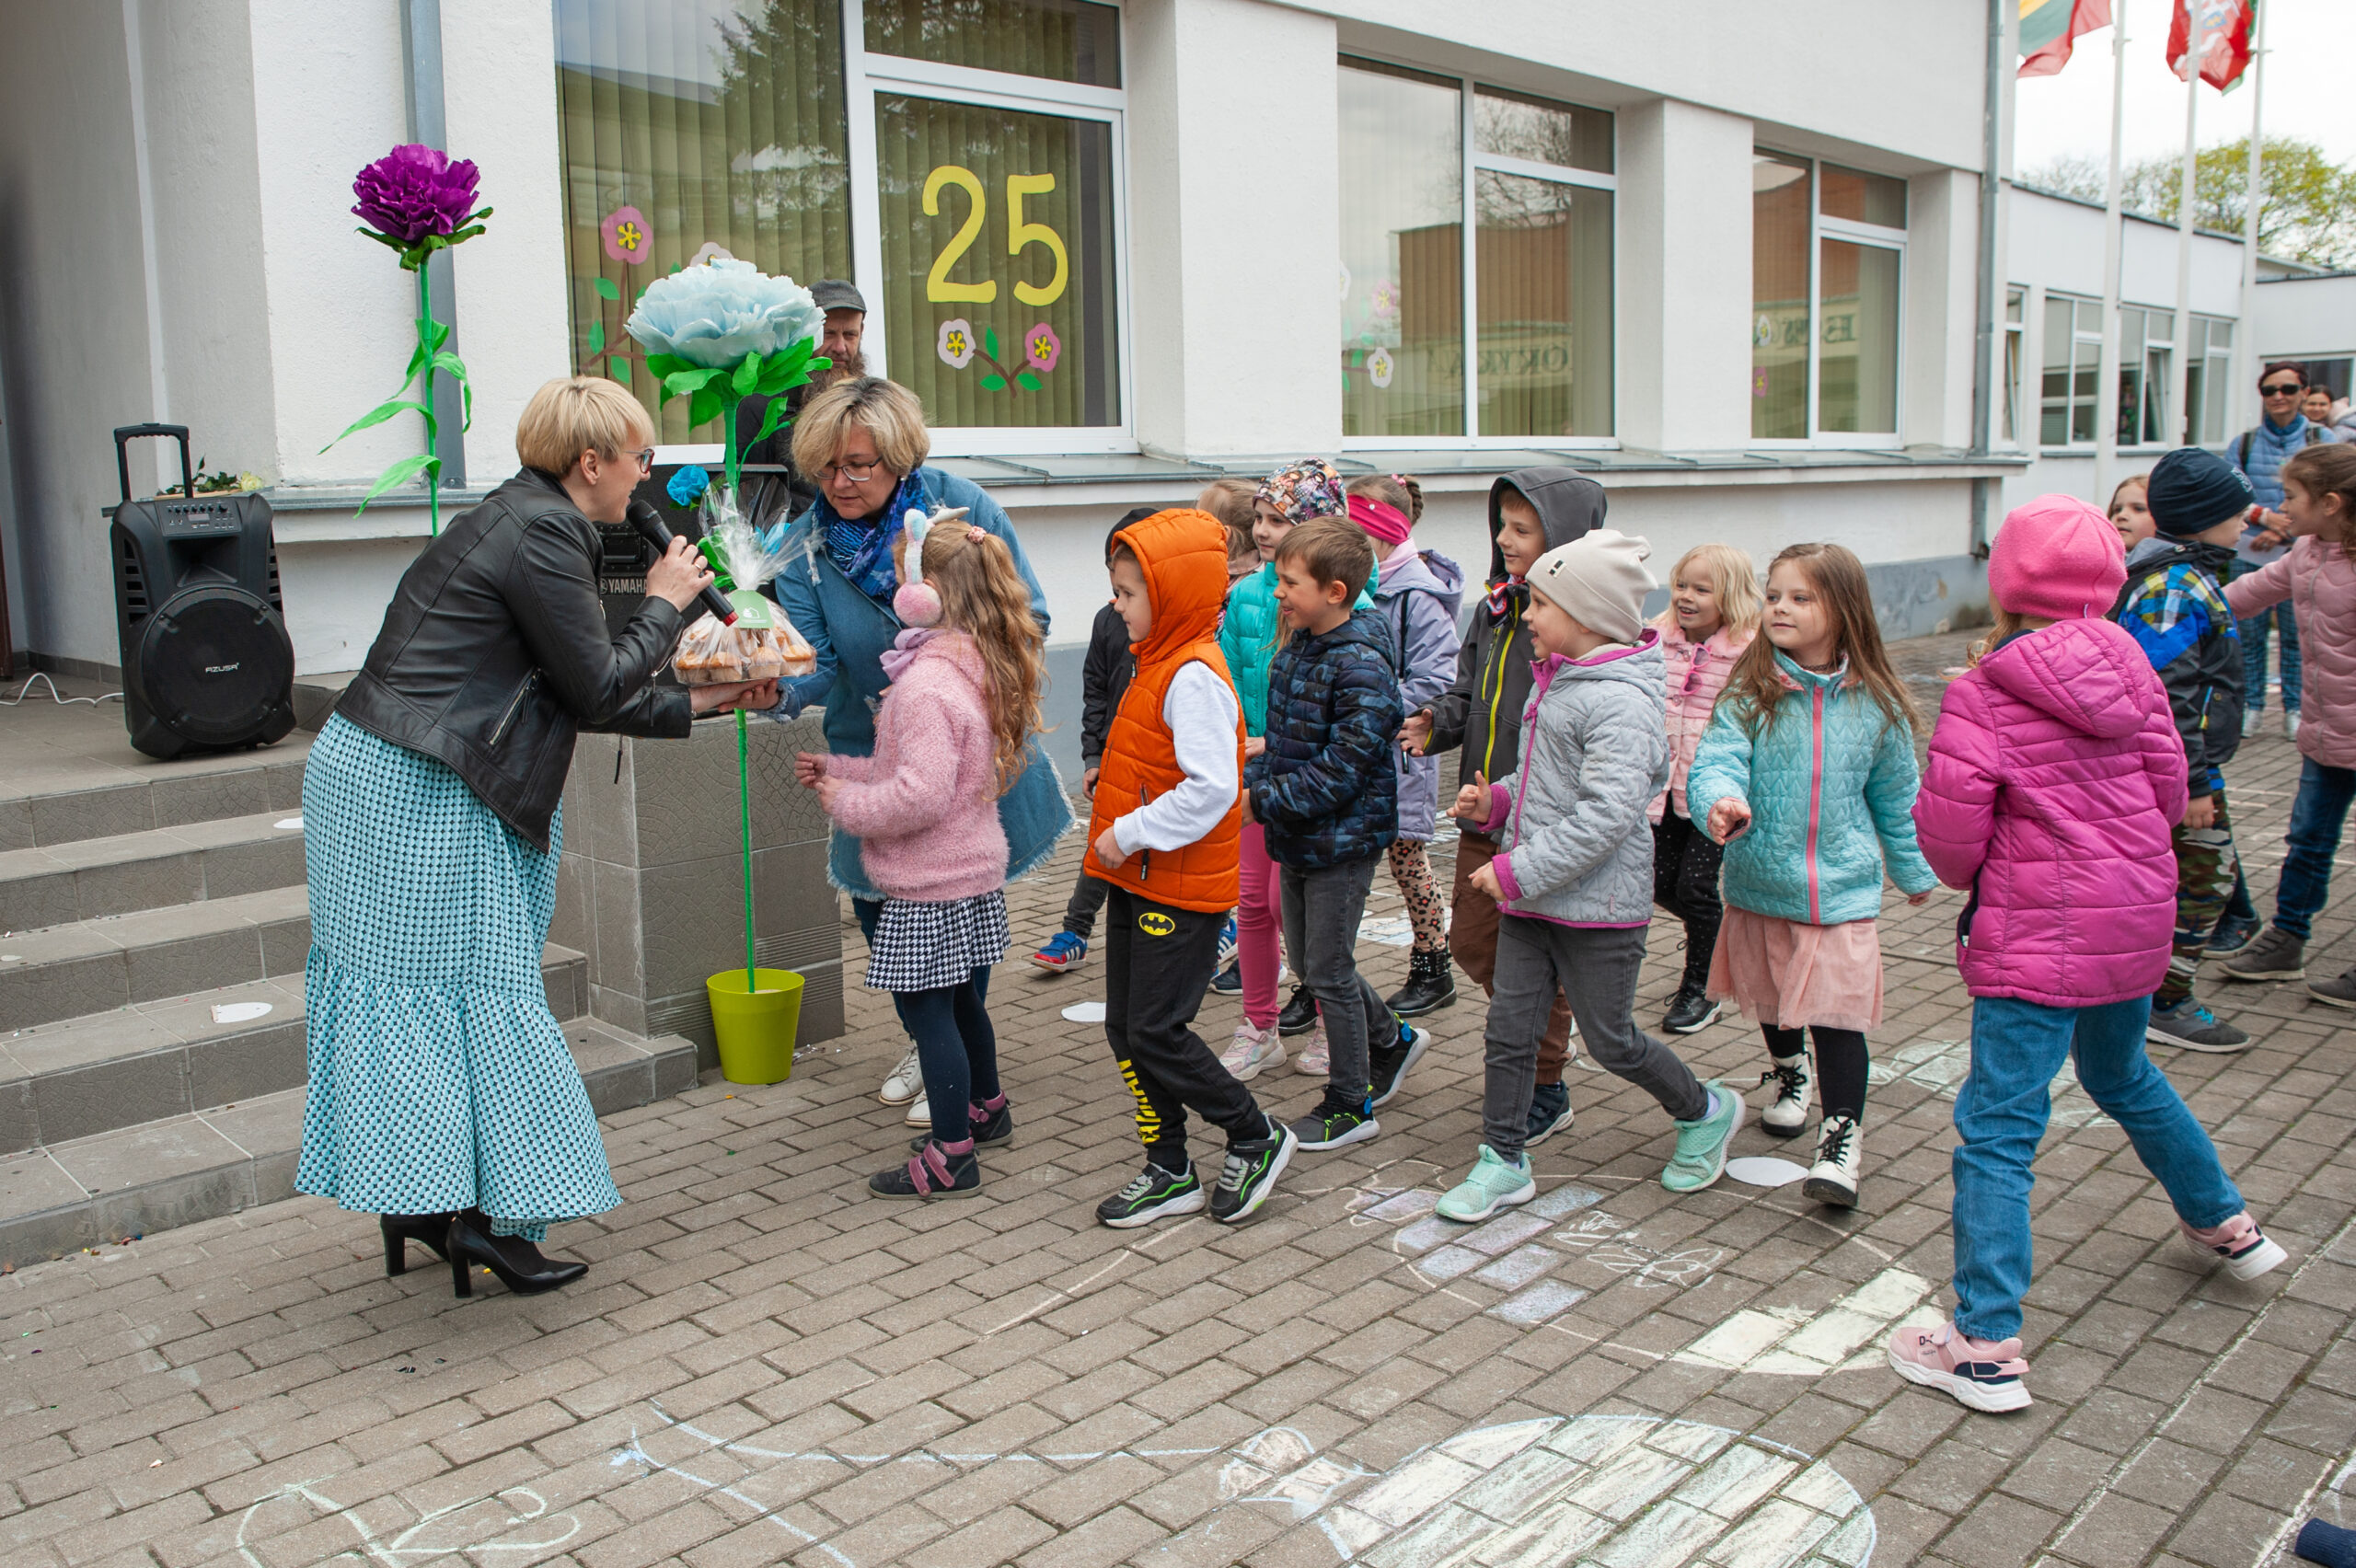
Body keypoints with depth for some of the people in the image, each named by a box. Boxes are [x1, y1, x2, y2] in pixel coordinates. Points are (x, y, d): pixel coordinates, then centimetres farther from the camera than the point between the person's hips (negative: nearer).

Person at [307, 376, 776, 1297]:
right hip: (416, 796, -10)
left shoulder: (518, 518, 16)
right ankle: (485, 1217, 5)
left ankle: (415, 1202, 22)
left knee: (402, 986, 13)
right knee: (472, 988, -3)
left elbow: (574, 697, 17)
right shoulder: (542, 535, -15)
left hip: (365, 772, 10)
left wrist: (699, 704, 18)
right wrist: (665, 604, 2)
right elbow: (596, 690, -12)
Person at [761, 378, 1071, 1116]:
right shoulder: (803, 548, -9)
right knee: (876, 901, 12)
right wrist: (782, 689, -43)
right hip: (875, 758, 3)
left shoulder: (960, 504, -14)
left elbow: (1030, 616, -10)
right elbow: (815, 660, -20)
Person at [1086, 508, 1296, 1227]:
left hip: (1182, 888, -10)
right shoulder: (1160, 664, 11)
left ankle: (1257, 1138, 15)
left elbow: (1210, 789, -28)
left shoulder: (1194, 677, -19)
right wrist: (1115, 819, 10)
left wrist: (1129, 833, -23)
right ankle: (1169, 1172, 23)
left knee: (1157, 1032, -4)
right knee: (1125, 1029, 12)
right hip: (1137, 879, 10)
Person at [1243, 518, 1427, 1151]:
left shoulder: (1361, 666, -22)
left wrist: (1263, 801, -23)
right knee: (1305, 958, 19)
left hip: (1342, 841, -9)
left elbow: (1339, 771, -26)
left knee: (1329, 971, 2)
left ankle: (1351, 1105, 19)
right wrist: (1249, 780, -3)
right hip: (1298, 839, 9)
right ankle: (1392, 1041, 41)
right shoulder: (1296, 647, 5)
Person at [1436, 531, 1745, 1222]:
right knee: (1508, 1030, 8)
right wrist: (1496, 801, 5)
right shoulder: (1560, 682, 10)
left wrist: (1517, 871, -25)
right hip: (1530, 900, 8)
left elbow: (1606, 814, -27)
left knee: (1611, 1041, 8)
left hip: (1598, 906, -8)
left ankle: (1707, 1111, 33)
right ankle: (1503, 1163, 19)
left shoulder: (1621, 700, -20)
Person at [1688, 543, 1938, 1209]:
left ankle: (1841, 1136, 2)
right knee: (1772, 998, 20)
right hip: (1760, 885, 1)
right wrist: (1721, 805, -44)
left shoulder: (1874, 705, -4)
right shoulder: (1749, 695, -8)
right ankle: (1788, 1069, 49)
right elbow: (1716, 763, -21)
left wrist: (1913, 869, 21)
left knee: (1839, 1010, -9)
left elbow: (1894, 798, 10)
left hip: (1842, 887, -1)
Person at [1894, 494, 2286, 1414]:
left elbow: (1947, 828, -16)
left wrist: (1973, 879, 6)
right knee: (2123, 1076, 32)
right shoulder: (2127, 666, 1)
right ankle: (2225, 1224, 53)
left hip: (2037, 934, -7)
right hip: (2135, 915, 7)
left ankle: (1987, 1348, -6)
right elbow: (2168, 789, 7)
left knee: (1997, 1127, -4)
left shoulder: (1981, 695, -15)